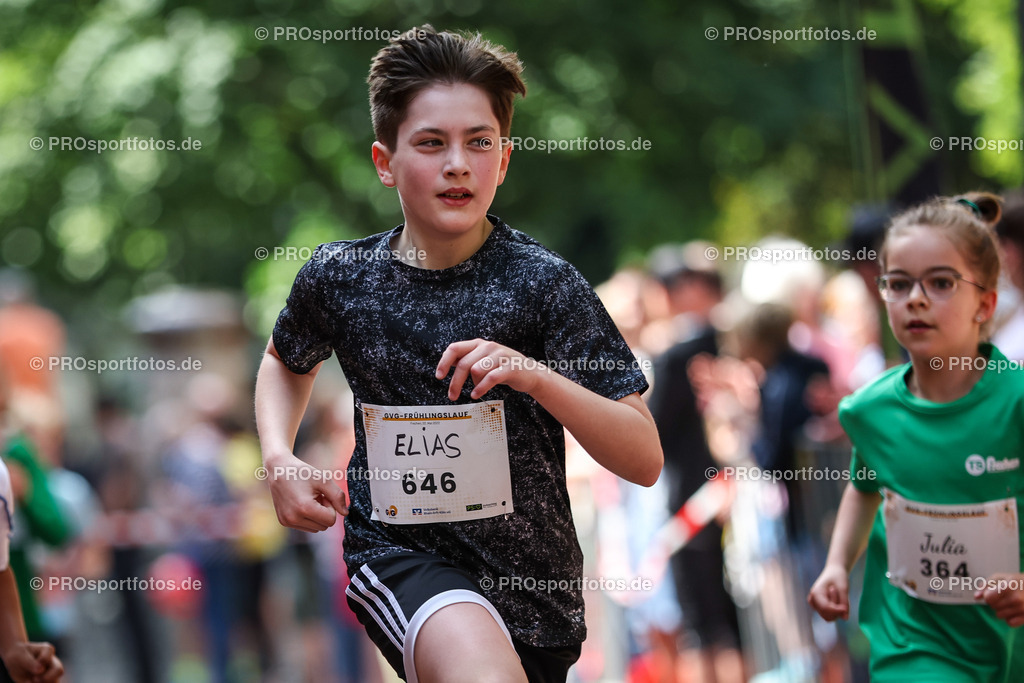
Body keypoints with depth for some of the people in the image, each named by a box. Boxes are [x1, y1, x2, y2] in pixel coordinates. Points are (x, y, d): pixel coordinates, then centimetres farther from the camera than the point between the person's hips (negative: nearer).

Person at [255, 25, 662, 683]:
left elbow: (645, 461, -11)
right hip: (398, 551, -1)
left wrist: (536, 377, -26)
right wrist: (279, 459, 3)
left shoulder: (543, 282, -9)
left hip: (533, 579, 1)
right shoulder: (339, 276, -2)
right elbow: (286, 363, 23)